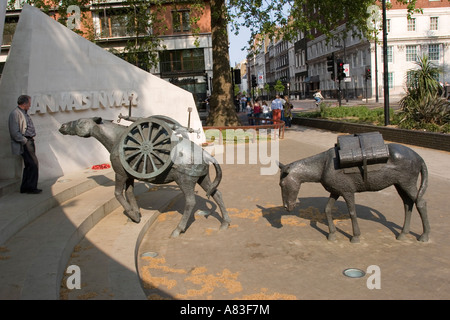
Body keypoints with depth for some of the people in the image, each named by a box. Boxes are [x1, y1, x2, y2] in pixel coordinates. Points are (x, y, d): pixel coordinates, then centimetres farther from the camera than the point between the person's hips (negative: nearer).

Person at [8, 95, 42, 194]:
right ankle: (31, 187, -6)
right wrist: (25, 141, -15)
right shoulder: (15, 114, -12)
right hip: (24, 143, -10)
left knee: (28, 165, 11)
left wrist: (31, 140, 13)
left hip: (29, 142, 10)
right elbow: (15, 133, -18)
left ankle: (25, 188, 17)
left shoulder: (25, 113, 18)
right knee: (34, 164, -12)